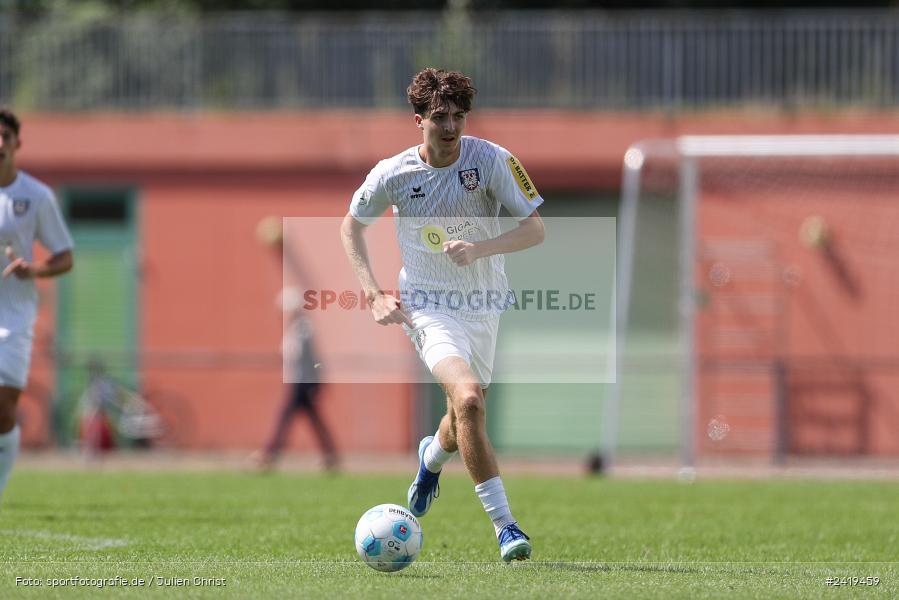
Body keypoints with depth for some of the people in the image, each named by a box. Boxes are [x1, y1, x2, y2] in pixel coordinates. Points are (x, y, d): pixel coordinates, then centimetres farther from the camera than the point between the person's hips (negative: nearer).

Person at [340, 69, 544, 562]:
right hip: (428, 307, -3)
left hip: (483, 306, 3)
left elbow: (535, 228, -11)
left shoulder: (492, 160, -13)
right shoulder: (392, 174, -12)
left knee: (467, 419, 18)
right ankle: (504, 526, -25)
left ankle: (433, 455, 57)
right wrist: (373, 295, -4)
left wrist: (480, 249, -28)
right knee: (469, 399, -27)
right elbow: (352, 226, 6)